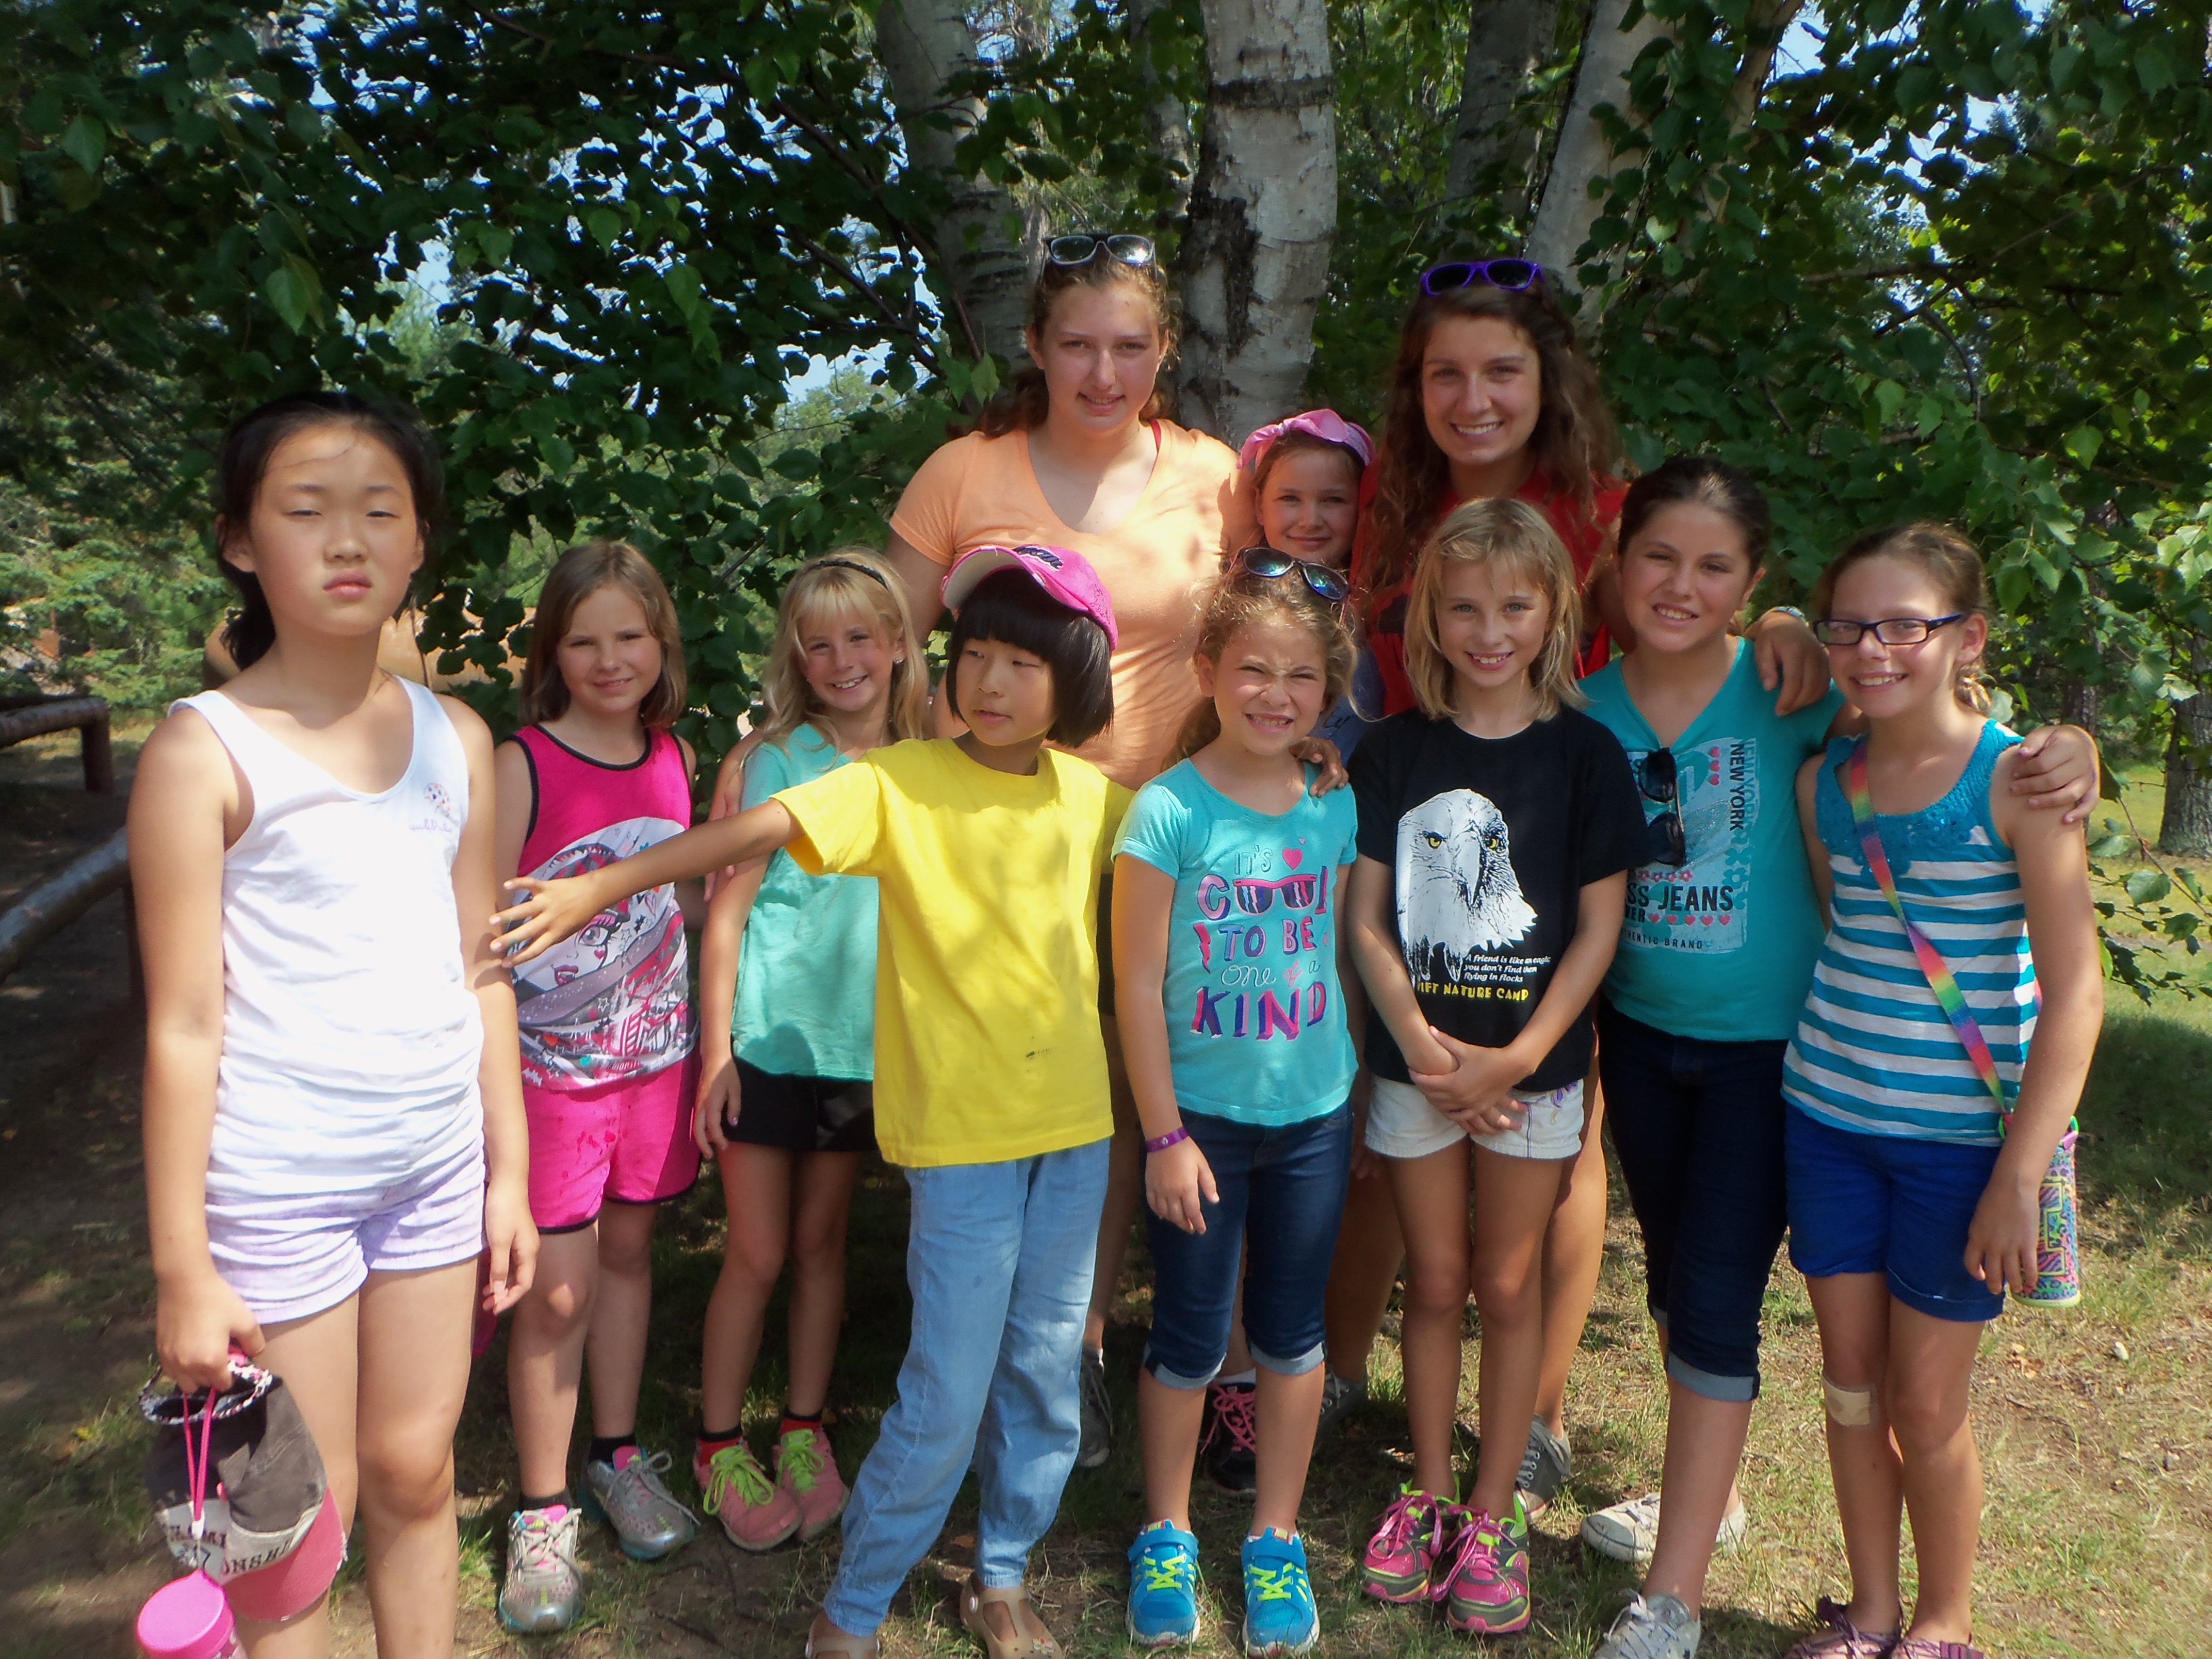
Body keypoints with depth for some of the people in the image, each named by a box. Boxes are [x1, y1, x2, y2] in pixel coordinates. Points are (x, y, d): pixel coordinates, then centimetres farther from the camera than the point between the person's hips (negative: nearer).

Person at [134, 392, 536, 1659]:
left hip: (438, 1160, 4)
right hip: (278, 1176, -4)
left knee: (416, 1475, 15)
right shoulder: (206, 751, -10)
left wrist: (509, 1170, 10)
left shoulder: (458, 738, 4)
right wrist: (184, 1270, -9)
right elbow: (185, 1023, -10)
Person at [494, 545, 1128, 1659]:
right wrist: (602, 886, -31)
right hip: (960, 1132, -4)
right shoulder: (899, 782, -10)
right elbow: (756, 830, -22)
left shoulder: (1093, 796, 4)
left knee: (1045, 1375, 16)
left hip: (1075, 1125, 5)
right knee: (947, 1396, 1)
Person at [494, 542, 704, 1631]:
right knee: (556, 1289, 2)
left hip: (654, 1053, 5)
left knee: (626, 1251, 17)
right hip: (550, 1063, -4)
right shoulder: (521, 767, -12)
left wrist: (705, 1036, 11)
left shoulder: (675, 757, 4)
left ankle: (619, 1457, 35)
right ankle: (543, 1513, 20)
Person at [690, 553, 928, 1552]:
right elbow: (728, 910, -7)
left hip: (866, 1046, 3)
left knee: (822, 1243, 15)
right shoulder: (779, 760, -8)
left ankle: (804, 1431, 30)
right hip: (769, 1040, -3)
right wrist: (715, 1051, -9)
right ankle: (719, 1445, 23)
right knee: (757, 1254, 5)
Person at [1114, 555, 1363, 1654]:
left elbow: (1337, 951, 6)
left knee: (1292, 1332, 15)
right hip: (1202, 1116, -3)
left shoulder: (1336, 810, -2)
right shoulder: (1169, 811, -13)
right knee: (1189, 1339, 10)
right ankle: (1166, 1536, 32)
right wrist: (1165, 1135, -11)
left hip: (1314, 1113, 3)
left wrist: (1349, 1083, 4)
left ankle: (1276, 1540, 34)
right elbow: (1138, 985, -11)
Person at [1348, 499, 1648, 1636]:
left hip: (1534, 1066, -1)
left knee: (1510, 1285, 9)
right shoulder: (1394, 752, 0)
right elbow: (1365, 918, 0)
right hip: (1415, 1060, 1)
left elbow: (1598, 927, -4)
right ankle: (1429, 1493, 29)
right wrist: (1424, 1047, -11)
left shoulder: (1584, 753, -4)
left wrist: (1516, 1058, -12)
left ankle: (1493, 1514, 24)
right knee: (1434, 1282, 12)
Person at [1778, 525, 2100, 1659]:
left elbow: (2075, 989, -14)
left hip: (1961, 1137, -4)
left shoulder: (2015, 780, -13)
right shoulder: (1822, 783, 1)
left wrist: (2019, 1175, -17)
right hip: (1826, 1117, 4)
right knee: (1850, 1384, 14)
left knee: (1925, 1404, 8)